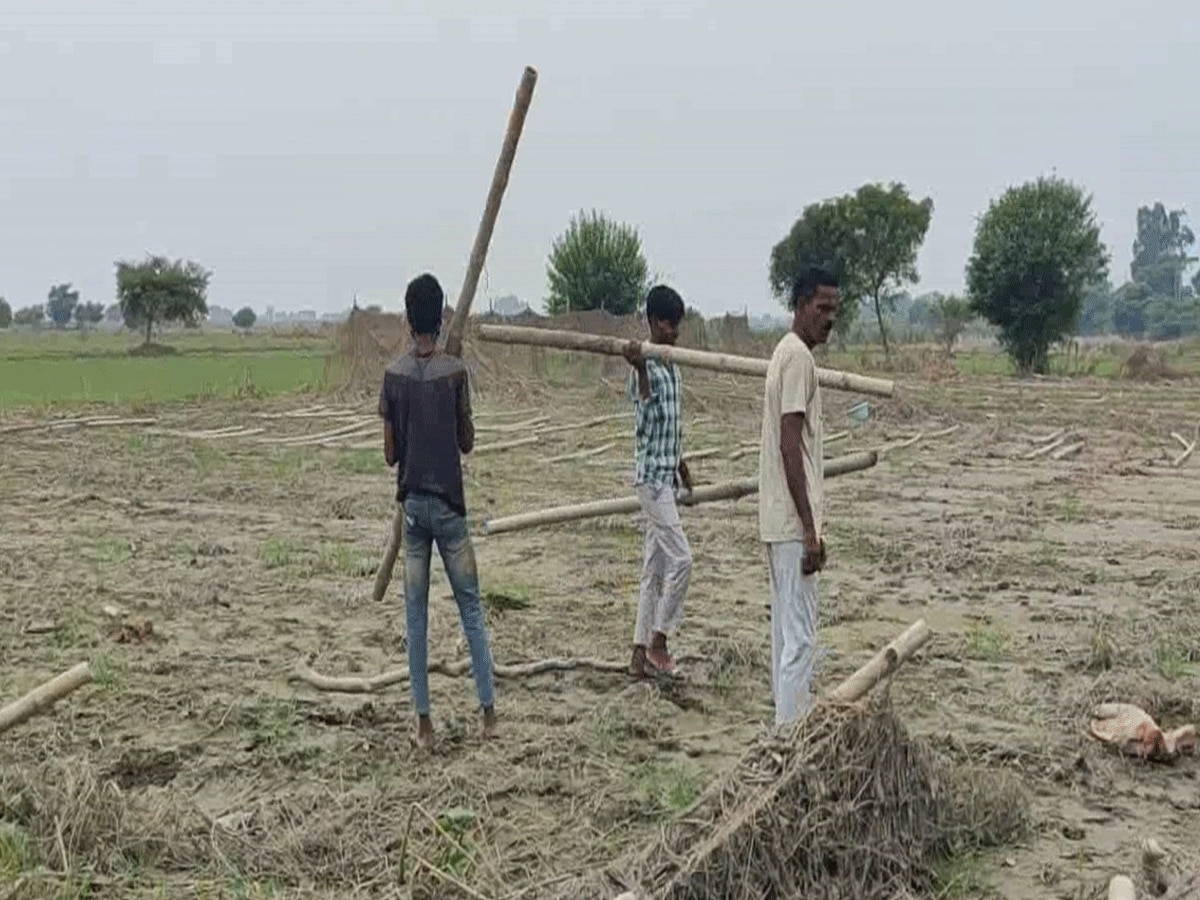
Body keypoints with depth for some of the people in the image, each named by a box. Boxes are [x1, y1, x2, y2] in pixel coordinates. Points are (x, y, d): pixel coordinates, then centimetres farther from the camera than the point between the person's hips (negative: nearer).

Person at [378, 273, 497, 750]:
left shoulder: (393, 376, -3)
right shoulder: (455, 372, -8)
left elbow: (389, 453, 1)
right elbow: (467, 442, 1)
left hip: (412, 504, 2)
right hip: (449, 505, -2)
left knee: (416, 615, 7)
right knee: (471, 608, 8)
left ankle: (424, 721, 9)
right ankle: (488, 711, 10)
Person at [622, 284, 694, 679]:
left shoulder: (672, 367, 13)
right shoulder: (644, 369, -15)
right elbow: (644, 427, -30)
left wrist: (682, 464, 30)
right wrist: (640, 370, -41)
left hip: (667, 474, 9)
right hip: (652, 475, -9)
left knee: (655, 566, 9)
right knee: (680, 558, -11)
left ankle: (641, 652, 13)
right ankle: (657, 641, 3)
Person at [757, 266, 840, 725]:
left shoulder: (788, 352, 16)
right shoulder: (799, 357, -14)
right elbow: (790, 447, -20)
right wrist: (810, 530, -21)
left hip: (778, 521, 10)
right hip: (793, 523, -10)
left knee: (788, 630, 15)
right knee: (800, 637, -8)